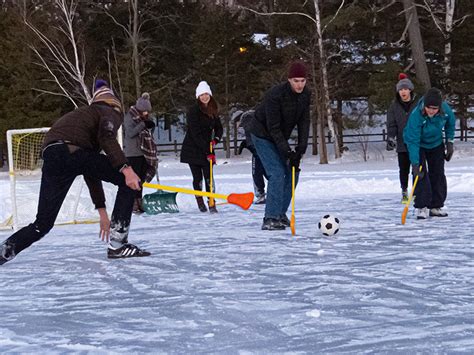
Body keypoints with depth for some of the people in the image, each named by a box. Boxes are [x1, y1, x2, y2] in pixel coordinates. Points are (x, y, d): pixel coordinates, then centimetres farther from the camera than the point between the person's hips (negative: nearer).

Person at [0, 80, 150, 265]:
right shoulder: (110, 113, 20)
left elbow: (92, 170, 41)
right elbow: (107, 137, -7)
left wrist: (102, 211, 42)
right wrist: (125, 168, -15)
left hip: (50, 158, 8)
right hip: (71, 151, -8)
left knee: (43, 223, 16)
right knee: (129, 182, 4)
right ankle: (117, 244, -1)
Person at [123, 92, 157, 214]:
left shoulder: (145, 118, 15)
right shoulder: (129, 117, -7)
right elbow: (130, 133, -18)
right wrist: (143, 124, -22)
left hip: (144, 152, 7)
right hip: (133, 153, -7)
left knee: (142, 177, 9)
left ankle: (139, 203, 15)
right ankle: (133, 204, -7)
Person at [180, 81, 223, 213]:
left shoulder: (213, 111, 6)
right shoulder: (194, 111, -13)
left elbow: (219, 128, 14)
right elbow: (196, 133, -19)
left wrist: (215, 140, -9)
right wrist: (207, 151, -23)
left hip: (206, 148, 4)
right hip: (192, 149, -4)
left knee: (208, 176, -5)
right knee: (197, 177, 2)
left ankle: (211, 203, -7)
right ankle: (200, 201, 17)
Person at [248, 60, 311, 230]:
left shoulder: (305, 95, -9)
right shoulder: (275, 95, -30)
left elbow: (304, 122, -8)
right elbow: (273, 128, -27)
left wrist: (300, 149, -18)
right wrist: (287, 152, -30)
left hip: (281, 136, 7)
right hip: (263, 135, -7)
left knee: (292, 173, 5)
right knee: (277, 174, -18)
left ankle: (280, 214, 18)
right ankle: (270, 219, -16)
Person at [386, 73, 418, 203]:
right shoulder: (394, 106, 4)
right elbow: (391, 124, 2)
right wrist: (390, 138, -12)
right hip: (402, 143, 1)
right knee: (403, 169, 5)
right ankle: (404, 192, 17)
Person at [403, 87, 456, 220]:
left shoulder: (445, 109, -26)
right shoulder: (416, 115, -38)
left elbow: (450, 124, -1)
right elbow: (413, 141, -36)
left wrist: (450, 142, -2)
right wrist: (415, 163, -38)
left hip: (436, 144, 4)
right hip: (418, 145, -4)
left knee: (438, 174, 5)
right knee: (421, 174, -15)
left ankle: (436, 206, 13)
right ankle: (421, 207, -11)